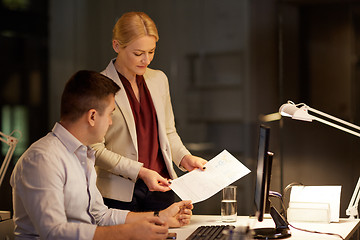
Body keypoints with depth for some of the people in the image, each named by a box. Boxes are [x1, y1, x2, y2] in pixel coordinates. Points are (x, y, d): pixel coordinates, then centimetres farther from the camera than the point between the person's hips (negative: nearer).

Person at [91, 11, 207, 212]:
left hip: (160, 188, 5)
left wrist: (185, 158, 1)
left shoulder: (159, 79, 9)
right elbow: (96, 150, -11)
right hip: (120, 194, -5)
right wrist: (141, 172, -17)